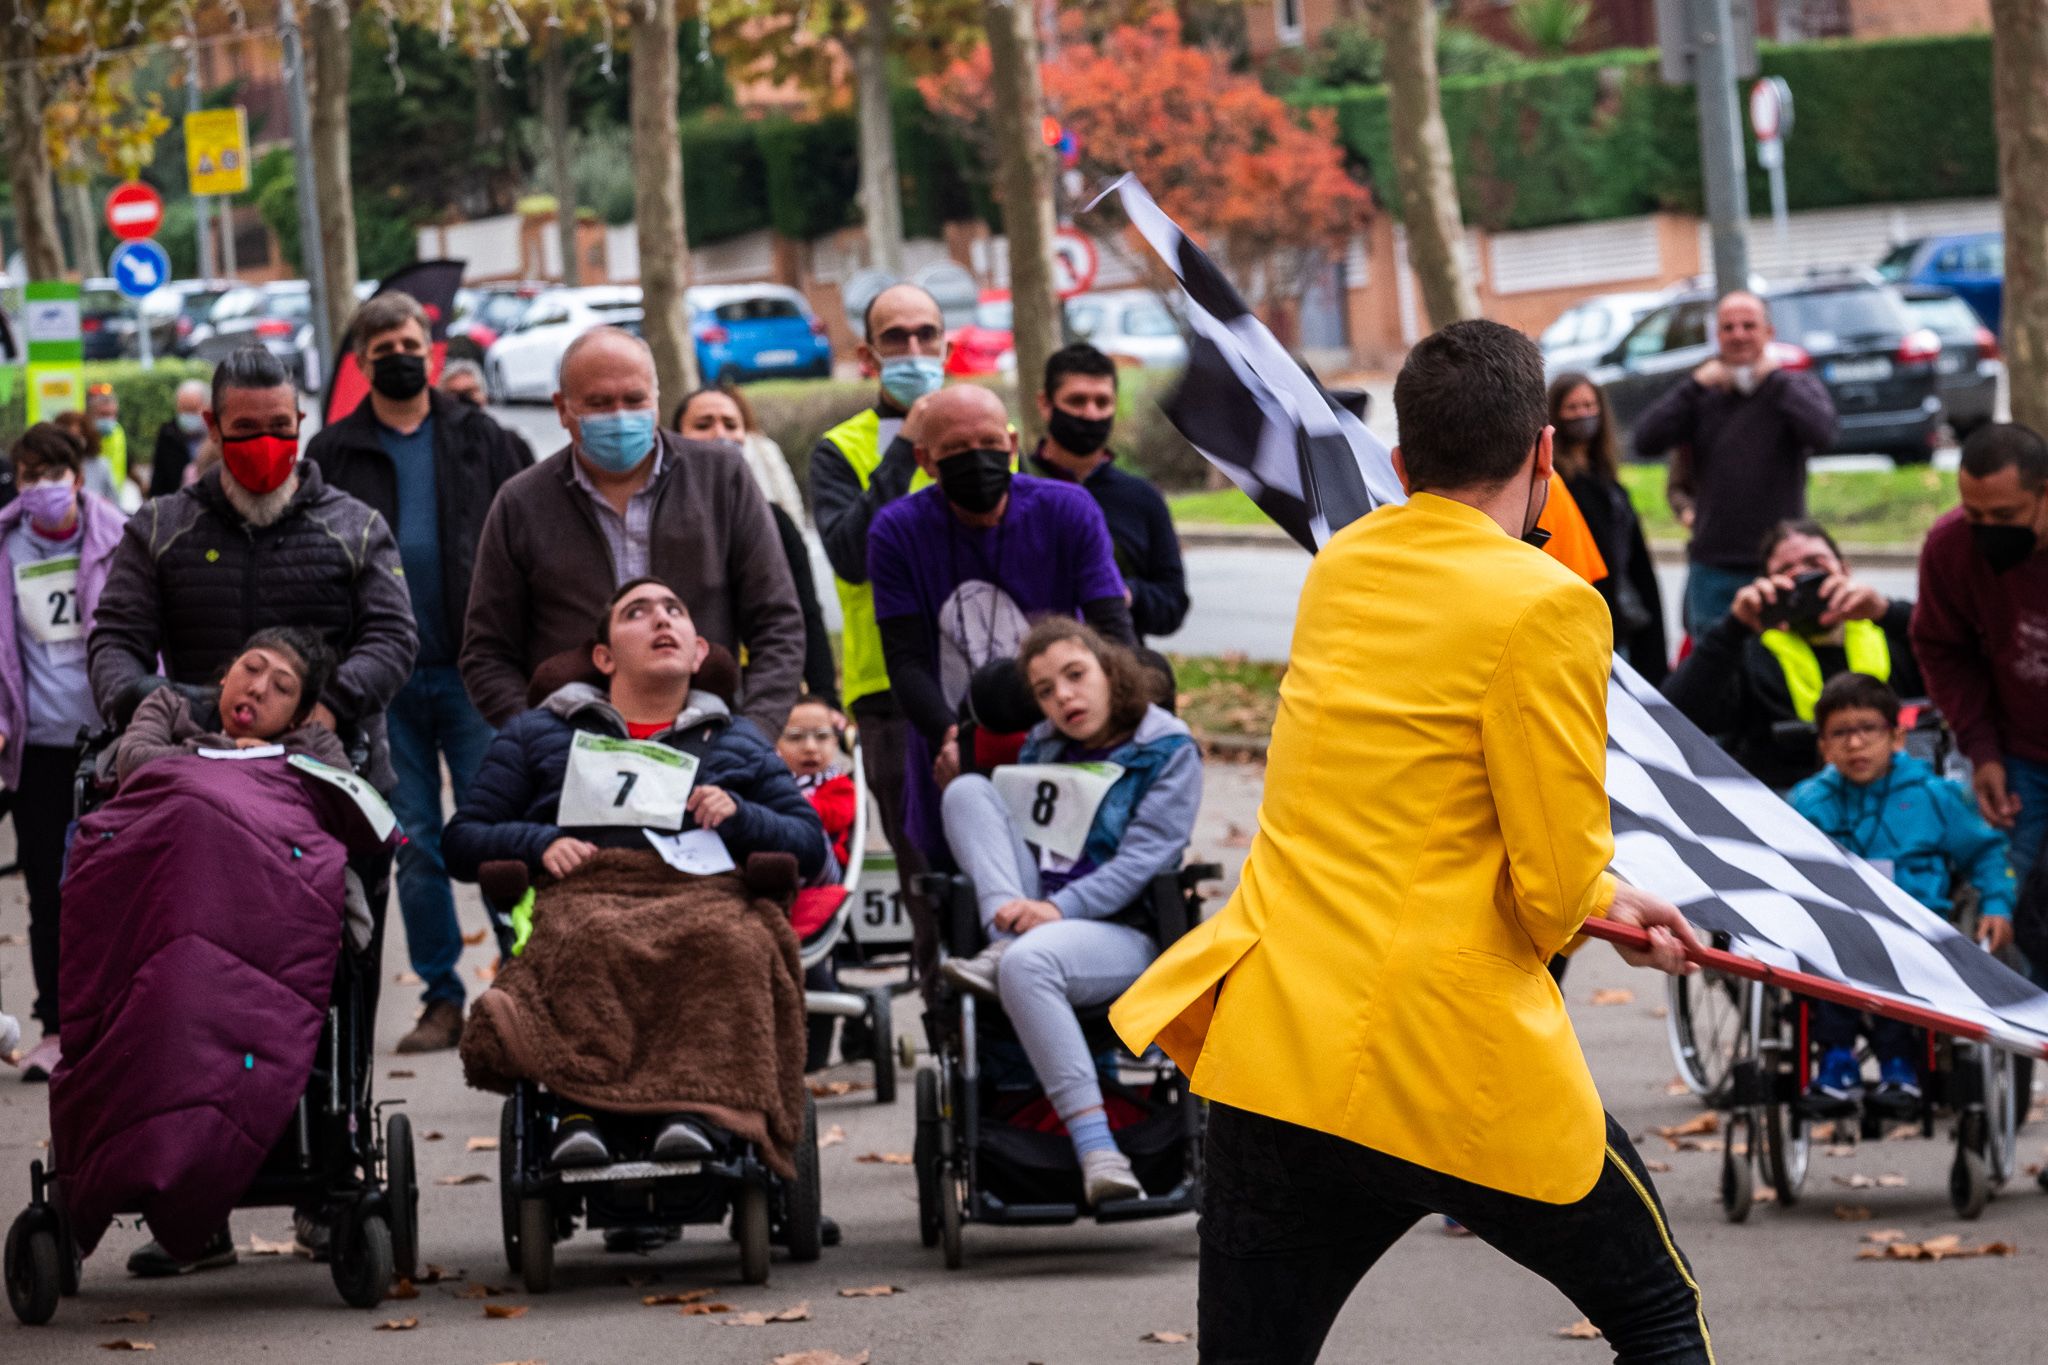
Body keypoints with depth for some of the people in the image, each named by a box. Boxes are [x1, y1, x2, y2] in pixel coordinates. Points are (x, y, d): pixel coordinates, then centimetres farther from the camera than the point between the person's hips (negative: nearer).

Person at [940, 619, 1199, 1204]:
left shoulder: (1169, 750, 0)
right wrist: (1019, 911, 2)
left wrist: (1061, 908, -22)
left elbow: (1144, 860, -10)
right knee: (969, 788, -7)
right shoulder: (1041, 748, 19)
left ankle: (1097, 1147, -44)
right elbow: (1004, 834, 23)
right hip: (1037, 913, 6)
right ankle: (1000, 943, -26)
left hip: (1124, 931, -6)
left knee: (1029, 961, -40)